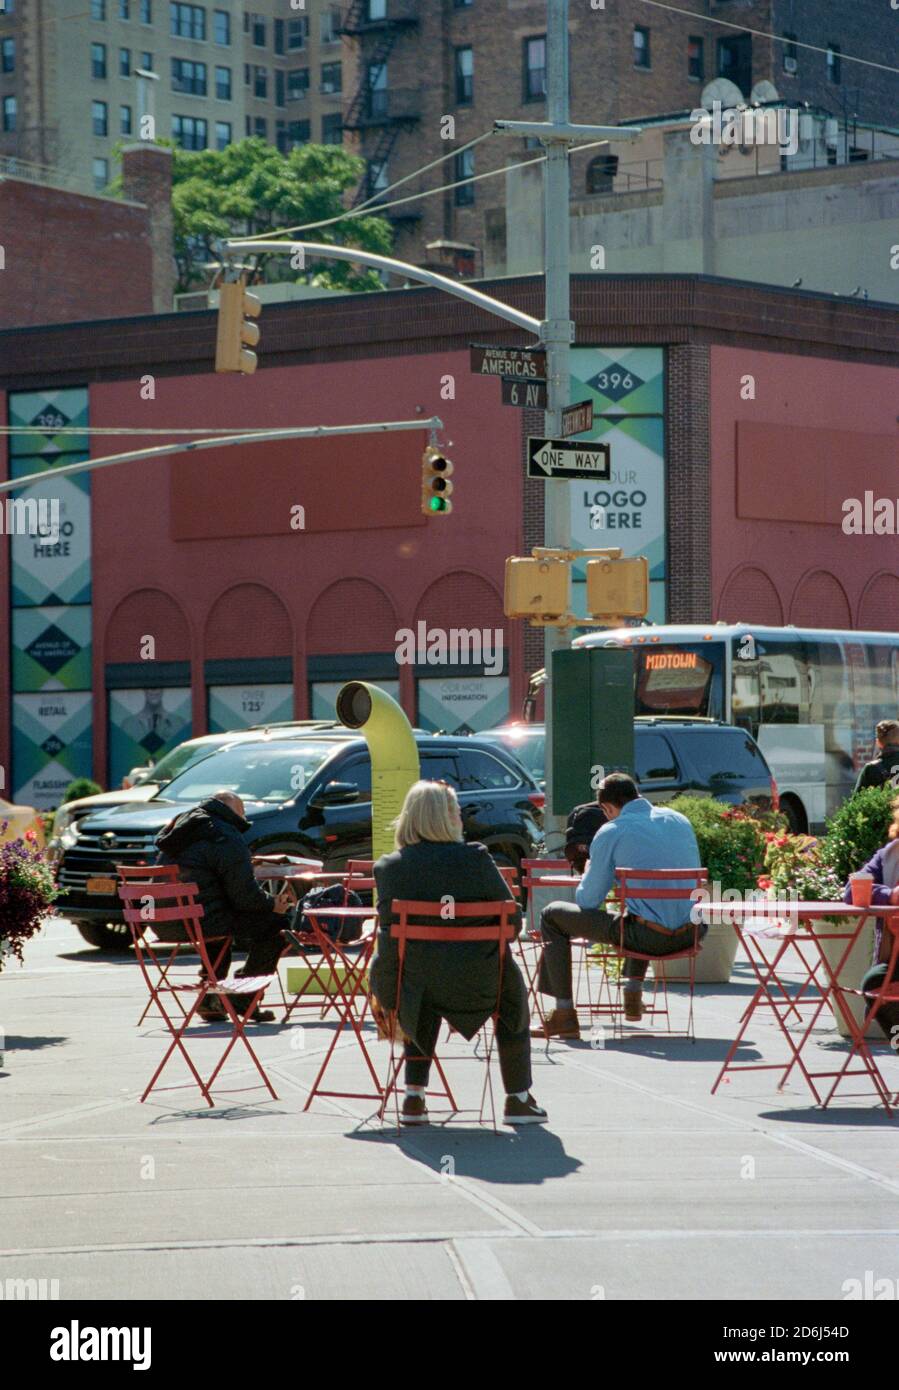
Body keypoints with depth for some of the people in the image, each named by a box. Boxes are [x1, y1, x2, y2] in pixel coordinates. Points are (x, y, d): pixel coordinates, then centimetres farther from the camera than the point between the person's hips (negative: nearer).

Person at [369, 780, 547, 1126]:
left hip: (416, 988, 2)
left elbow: (389, 936, -2)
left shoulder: (390, 866, -5)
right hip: (475, 985, -2)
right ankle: (518, 1099, 33)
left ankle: (414, 1098, 31)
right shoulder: (475, 858, -11)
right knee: (512, 986, 31)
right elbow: (512, 921, -5)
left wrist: (380, 994, 9)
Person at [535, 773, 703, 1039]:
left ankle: (564, 1015, 10)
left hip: (650, 937, -6)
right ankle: (634, 996, 41)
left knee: (552, 916, 10)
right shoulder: (679, 820, 11)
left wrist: (588, 873, 25)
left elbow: (587, 901, 1)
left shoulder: (611, 833, -4)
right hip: (692, 933, 6)